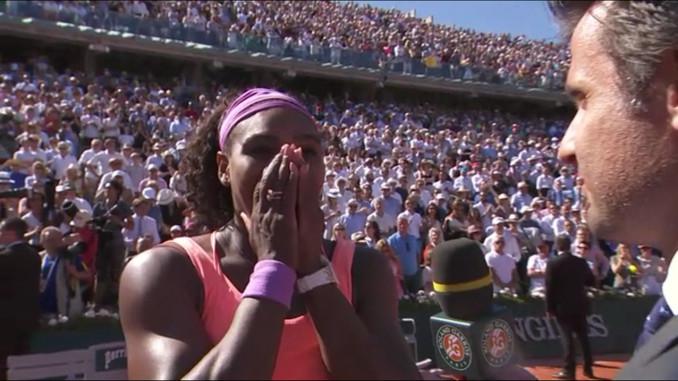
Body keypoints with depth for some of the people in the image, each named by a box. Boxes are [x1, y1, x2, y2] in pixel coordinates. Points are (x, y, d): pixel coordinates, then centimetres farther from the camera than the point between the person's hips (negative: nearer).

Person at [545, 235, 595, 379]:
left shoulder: (553, 263, -11)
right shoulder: (581, 262, 2)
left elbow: (549, 287, -12)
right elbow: (591, 281, 8)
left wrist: (550, 308, -5)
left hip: (562, 306, -4)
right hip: (579, 305, 4)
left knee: (567, 337, -1)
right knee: (583, 336, 13)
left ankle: (569, 370, -1)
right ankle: (588, 368, 19)